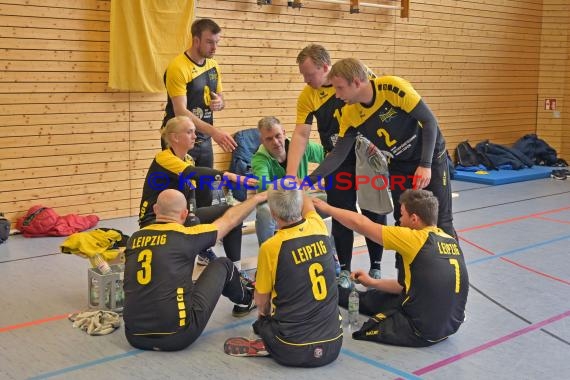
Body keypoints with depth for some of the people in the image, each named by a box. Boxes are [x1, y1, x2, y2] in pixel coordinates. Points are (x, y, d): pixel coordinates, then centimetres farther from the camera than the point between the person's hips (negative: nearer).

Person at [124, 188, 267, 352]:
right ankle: (245, 301, 42)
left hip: (135, 337, 5)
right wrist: (257, 198, 27)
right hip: (177, 335, -5)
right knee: (223, 265, 16)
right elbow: (230, 220, 10)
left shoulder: (135, 238, 7)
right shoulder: (185, 236, -6)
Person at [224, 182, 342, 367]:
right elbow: (306, 202, 21)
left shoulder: (271, 247, -16)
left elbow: (261, 302, 0)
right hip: (333, 345, 5)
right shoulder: (319, 228, -5)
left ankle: (266, 346, 7)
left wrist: (264, 312, 23)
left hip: (295, 351, -5)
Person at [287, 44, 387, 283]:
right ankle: (344, 269, 19)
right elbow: (300, 134, -13)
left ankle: (375, 268, 22)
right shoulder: (307, 96, -10)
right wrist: (290, 174, -22)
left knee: (374, 212, 6)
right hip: (337, 160, 1)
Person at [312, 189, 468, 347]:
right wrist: (373, 283, 19)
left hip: (423, 330, -8)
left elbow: (361, 224, -10)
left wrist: (327, 208, 5)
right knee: (378, 297, 25)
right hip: (450, 325, 8)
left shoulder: (416, 239, -18)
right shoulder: (450, 240, 4)